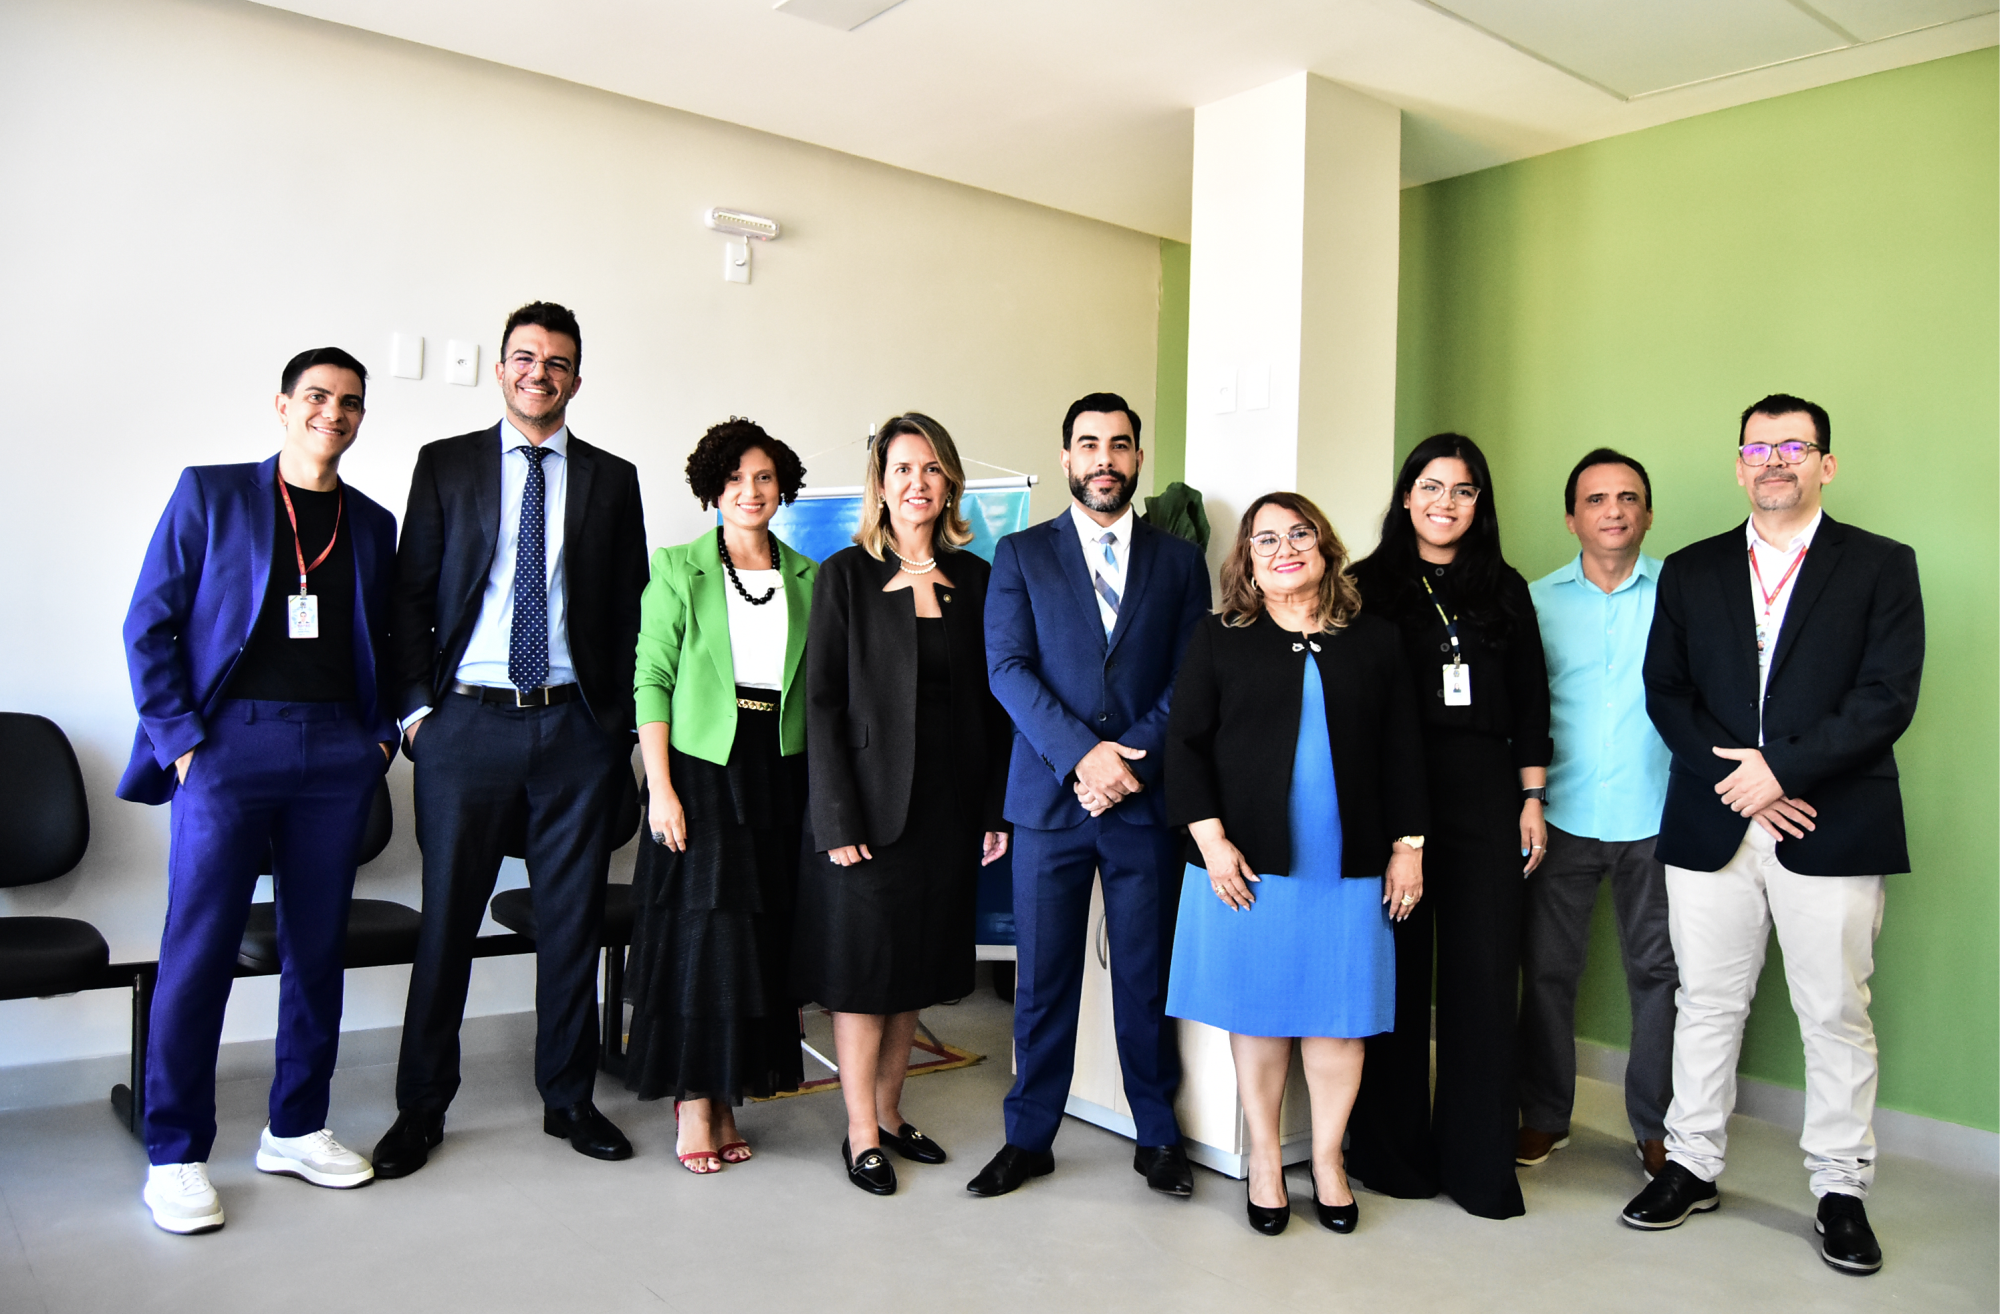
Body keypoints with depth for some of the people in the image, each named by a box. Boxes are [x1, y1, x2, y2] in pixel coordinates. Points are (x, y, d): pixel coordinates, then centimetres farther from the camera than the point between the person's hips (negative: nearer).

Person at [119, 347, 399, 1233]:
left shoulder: (372, 524, 14)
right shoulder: (210, 495, 4)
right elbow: (149, 624, 0)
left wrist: (381, 735, 4)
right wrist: (179, 738, -8)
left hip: (338, 751, 4)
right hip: (231, 739, -3)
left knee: (318, 945, 8)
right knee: (199, 950, -3)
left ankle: (295, 1130, 21)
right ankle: (175, 1155, 10)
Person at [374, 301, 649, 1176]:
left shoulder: (612, 479, 9)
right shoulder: (445, 465, 8)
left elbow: (631, 609, 8)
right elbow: (411, 593, 6)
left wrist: (620, 718, 2)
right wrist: (415, 705, -3)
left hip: (577, 726, 1)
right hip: (466, 719, 0)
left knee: (572, 917, 8)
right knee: (447, 917, 5)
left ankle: (568, 1097, 22)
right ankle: (421, 1108, 20)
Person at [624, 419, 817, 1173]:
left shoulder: (807, 578, 10)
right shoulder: (678, 570, 1)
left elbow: (818, 688, 10)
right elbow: (651, 680, -3)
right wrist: (660, 786, -11)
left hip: (781, 773, 4)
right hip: (702, 770, -3)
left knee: (765, 936, 6)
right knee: (704, 930, -3)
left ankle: (726, 1099, 19)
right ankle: (692, 1104, 11)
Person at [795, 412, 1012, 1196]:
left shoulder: (975, 578, 7)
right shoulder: (846, 576, -3)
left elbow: (991, 701, 7)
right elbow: (822, 701, -7)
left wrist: (996, 808, 3)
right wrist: (837, 819, -13)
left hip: (950, 801, 4)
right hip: (872, 800, -4)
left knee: (917, 967, 13)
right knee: (863, 966, 4)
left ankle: (889, 1112, 29)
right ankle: (861, 1134, 17)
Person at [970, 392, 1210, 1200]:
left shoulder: (1179, 561, 10)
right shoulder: (1022, 555, 7)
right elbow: (1008, 668, -3)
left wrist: (1132, 758, -10)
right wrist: (1082, 753, -15)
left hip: (1147, 800, 1)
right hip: (1050, 798, 0)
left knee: (1147, 974, 8)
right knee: (1043, 977, 6)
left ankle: (1157, 1135, 24)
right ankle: (1029, 1138, 21)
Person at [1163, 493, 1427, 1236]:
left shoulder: (1375, 641, 9)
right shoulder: (1220, 639, 4)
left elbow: (1402, 752, 9)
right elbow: (1186, 743, 0)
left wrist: (1407, 846, 5)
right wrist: (1210, 838, -9)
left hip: (1349, 867, 2)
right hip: (1247, 863, -1)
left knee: (1340, 1016, 6)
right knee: (1258, 1015, 7)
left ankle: (1328, 1162, 24)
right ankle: (1264, 1162, 23)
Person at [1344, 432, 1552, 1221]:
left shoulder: (1505, 589, 12)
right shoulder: (1371, 585, 4)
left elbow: (1530, 699, 12)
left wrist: (1532, 796, 6)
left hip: (1485, 794, 2)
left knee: (1484, 975, 1)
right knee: (1398, 971, 3)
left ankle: (1479, 1162, 13)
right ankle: (1393, 1152, 17)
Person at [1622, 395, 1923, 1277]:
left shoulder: (1882, 567, 3)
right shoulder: (1691, 572, 10)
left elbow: (1887, 698, -7)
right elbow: (1666, 694, 4)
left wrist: (1781, 767, -16)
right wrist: (1740, 785, -9)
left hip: (1833, 830, -2)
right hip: (1710, 827, 2)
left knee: (1835, 1015, 6)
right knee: (1707, 1003, 10)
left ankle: (1841, 1189, 21)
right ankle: (1692, 1166, 23)